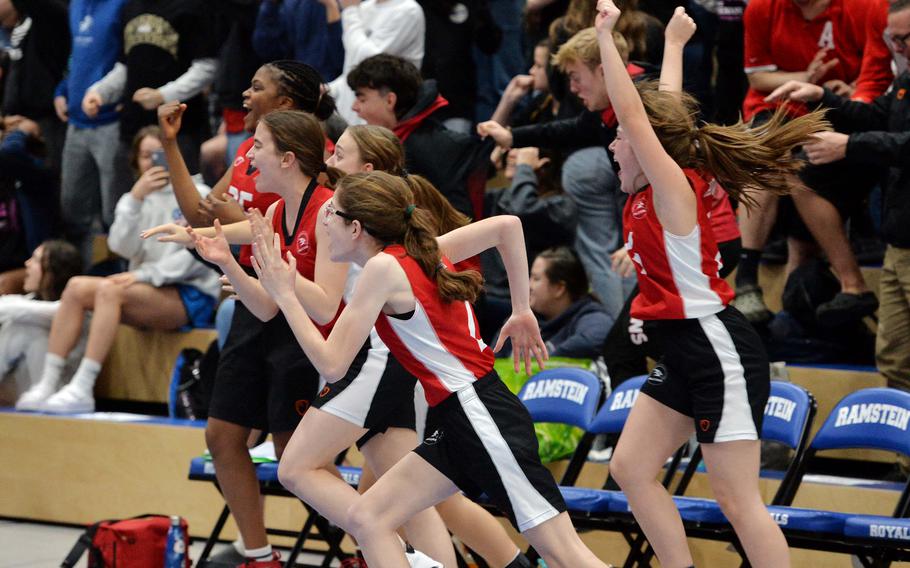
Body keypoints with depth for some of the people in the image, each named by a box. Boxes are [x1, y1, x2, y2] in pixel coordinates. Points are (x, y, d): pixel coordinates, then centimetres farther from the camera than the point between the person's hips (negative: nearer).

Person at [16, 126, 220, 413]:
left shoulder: (197, 196, 2)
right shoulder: (134, 200, 17)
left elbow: (197, 256, -9)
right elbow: (122, 247, 0)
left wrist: (144, 275, -16)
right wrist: (135, 199, -13)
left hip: (192, 295, -6)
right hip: (148, 294, 6)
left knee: (109, 290, -30)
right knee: (76, 287, -16)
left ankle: (82, 390, -36)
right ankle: (47, 385, -23)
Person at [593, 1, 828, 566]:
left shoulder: (674, 189, -15)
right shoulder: (650, 196, 8)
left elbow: (634, 114, -24)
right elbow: (662, 110, 21)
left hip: (718, 350, -10)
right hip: (686, 353, 10)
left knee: (737, 497, -7)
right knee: (631, 466, 10)